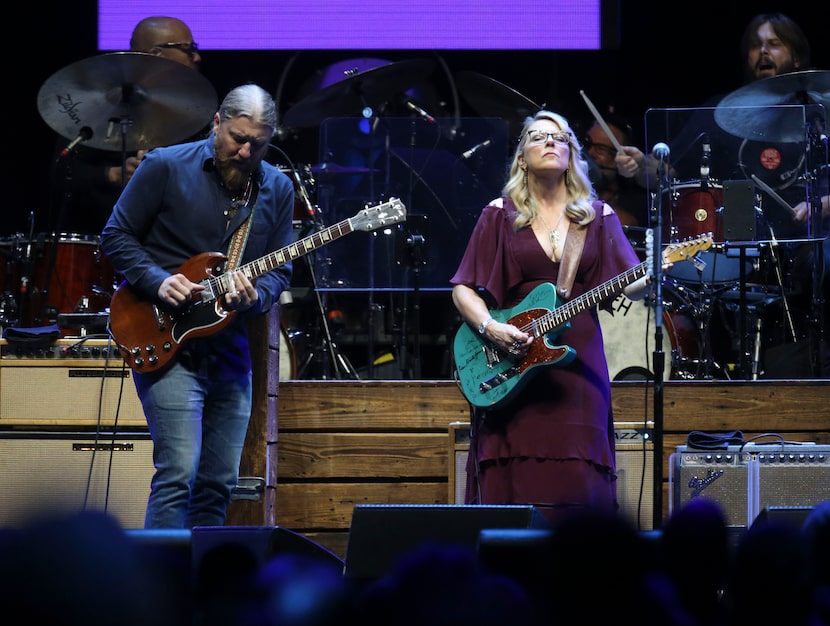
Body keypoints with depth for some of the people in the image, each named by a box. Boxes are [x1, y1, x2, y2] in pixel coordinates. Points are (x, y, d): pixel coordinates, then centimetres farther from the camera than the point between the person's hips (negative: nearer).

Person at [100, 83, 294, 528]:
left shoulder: (277, 189, 8)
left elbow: (279, 270, 9)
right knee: (178, 473, -16)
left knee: (219, 484, 7)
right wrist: (158, 282, -16)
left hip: (229, 353, 5)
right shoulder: (166, 167, -6)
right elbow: (117, 236, -1)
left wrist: (256, 297, -13)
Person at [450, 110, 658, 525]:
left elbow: (631, 285, 2)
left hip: (578, 368, 1)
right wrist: (490, 328, -13)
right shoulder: (501, 215, 8)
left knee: (579, 489, -6)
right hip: (512, 368, -1)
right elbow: (463, 289, 5)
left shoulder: (598, 217, 12)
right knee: (512, 491, -7)